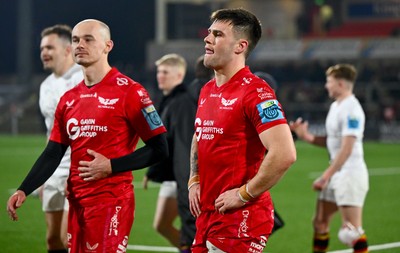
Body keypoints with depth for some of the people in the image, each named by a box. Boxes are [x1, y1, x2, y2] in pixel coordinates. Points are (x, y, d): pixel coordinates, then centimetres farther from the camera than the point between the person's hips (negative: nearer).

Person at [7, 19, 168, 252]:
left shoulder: (128, 92, -7)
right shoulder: (69, 99, 14)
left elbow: (159, 149, -8)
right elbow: (53, 153, 17)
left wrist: (111, 166, -15)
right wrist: (23, 190, 5)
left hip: (112, 200, -7)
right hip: (77, 202, 7)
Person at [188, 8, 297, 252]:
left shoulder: (255, 92, -15)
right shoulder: (207, 91, 12)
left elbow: (284, 154, -25)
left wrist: (244, 194, -18)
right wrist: (194, 182, 14)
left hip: (240, 218, -8)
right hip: (207, 214, 8)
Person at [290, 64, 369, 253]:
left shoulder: (351, 109, -17)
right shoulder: (335, 106, 14)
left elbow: (346, 149, -22)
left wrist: (326, 176, -21)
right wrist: (306, 136, 3)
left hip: (350, 175, -10)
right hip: (336, 174, 10)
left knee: (351, 232, -14)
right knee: (320, 222, 15)